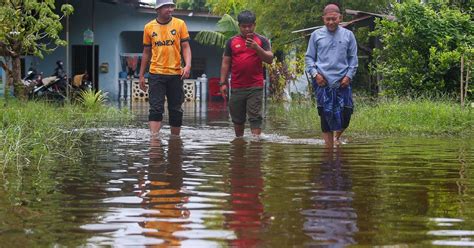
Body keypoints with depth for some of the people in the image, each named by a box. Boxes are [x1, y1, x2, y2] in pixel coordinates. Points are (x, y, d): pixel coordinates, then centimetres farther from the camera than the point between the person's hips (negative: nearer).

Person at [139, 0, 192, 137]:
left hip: (176, 74, 1)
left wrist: (188, 65, -16)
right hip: (156, 74, 0)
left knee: (176, 109, 8)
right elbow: (146, 52, 12)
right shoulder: (149, 27, 5)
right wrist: (141, 76, 12)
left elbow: (185, 47, 2)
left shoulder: (180, 24, 2)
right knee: (156, 108, -9)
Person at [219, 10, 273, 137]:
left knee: (255, 117, -10)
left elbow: (270, 59, -4)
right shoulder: (232, 42, 10)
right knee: (237, 118, 11)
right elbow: (225, 63, 10)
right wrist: (223, 83, 3)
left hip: (255, 87, -3)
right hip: (236, 87, 3)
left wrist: (256, 48, -19)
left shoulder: (261, 40, 5)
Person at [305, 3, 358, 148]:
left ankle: (337, 137, 25)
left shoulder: (348, 35, 7)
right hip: (323, 82, -1)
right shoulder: (316, 35, 6)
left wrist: (349, 76, -2)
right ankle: (329, 145, 5)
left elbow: (353, 58, 10)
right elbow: (309, 57, 9)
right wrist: (315, 73, -5)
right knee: (326, 114, -2)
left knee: (345, 114, -2)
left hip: (343, 82, 1)